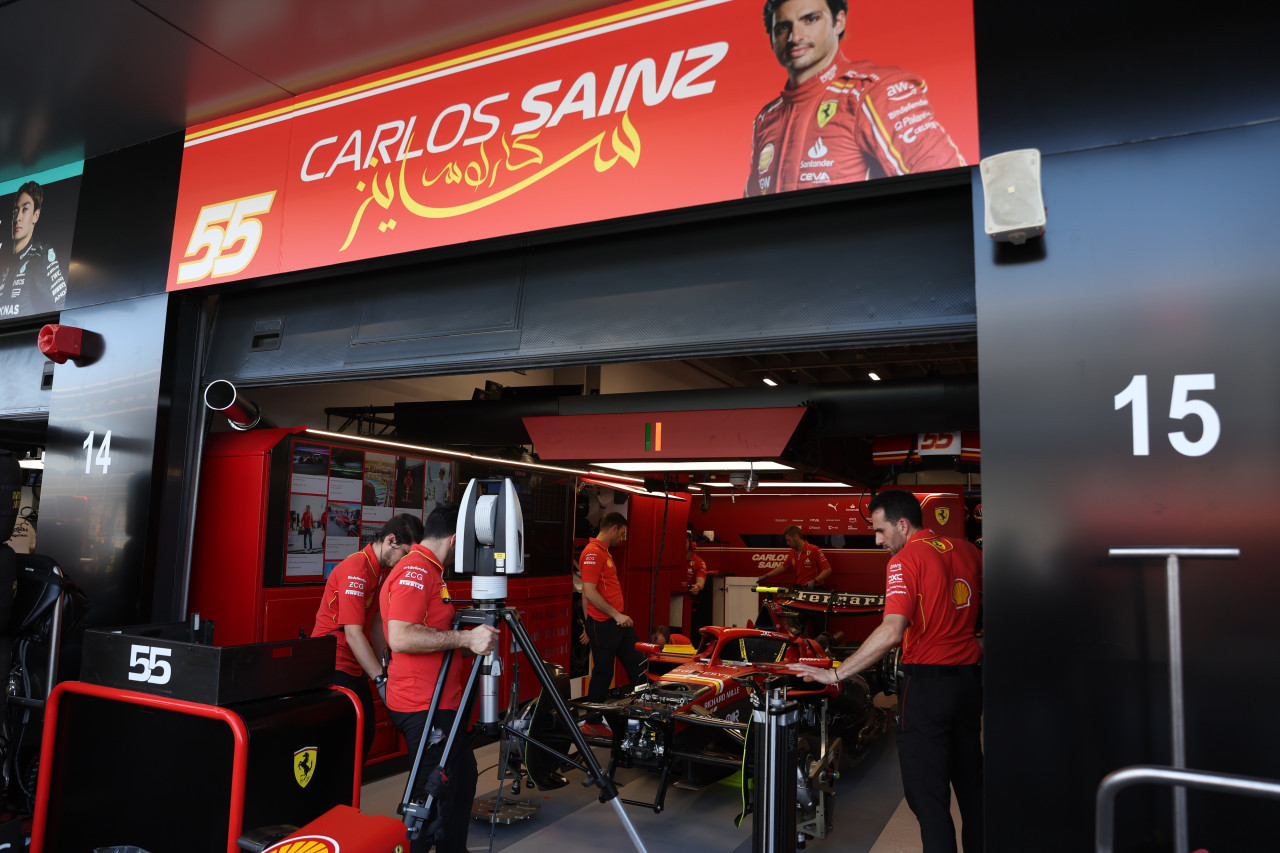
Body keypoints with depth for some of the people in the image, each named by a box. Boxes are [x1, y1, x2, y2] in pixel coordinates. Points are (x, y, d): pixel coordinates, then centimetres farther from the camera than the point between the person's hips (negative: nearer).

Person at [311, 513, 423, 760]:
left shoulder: (382, 570, 7)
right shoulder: (356, 570, -22)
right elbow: (353, 633, -25)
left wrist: (385, 668, 5)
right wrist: (381, 680, -26)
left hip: (354, 666, 9)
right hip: (333, 666, -9)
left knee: (364, 735, 10)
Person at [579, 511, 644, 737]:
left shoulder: (604, 552, 16)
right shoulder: (593, 553, -17)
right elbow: (589, 592, -24)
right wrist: (616, 615, -21)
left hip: (619, 622, 10)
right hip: (603, 624, -10)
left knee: (638, 666, 11)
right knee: (603, 673, 2)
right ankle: (592, 723, 16)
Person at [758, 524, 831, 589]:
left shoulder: (814, 550, -10)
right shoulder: (792, 553, 11)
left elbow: (827, 570, -11)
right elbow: (783, 567, 25)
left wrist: (814, 581, -22)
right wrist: (766, 576, 25)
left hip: (814, 590, -6)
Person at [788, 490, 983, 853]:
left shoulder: (906, 560, -15)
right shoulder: (966, 551, 6)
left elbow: (892, 632, -26)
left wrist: (834, 674, -24)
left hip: (927, 682, -8)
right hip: (970, 678, 8)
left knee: (927, 794, 2)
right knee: (970, 782, 21)